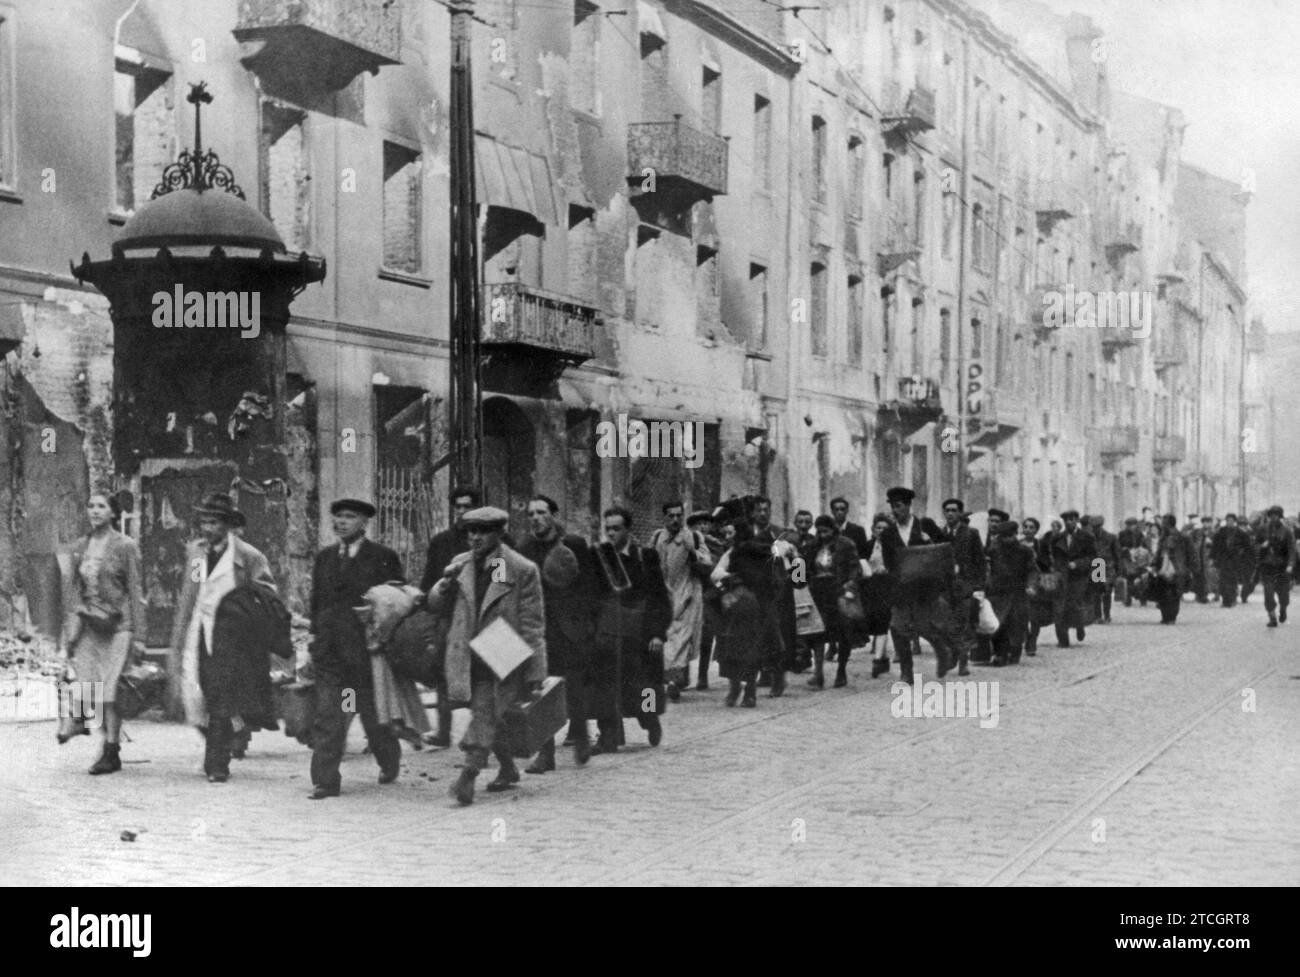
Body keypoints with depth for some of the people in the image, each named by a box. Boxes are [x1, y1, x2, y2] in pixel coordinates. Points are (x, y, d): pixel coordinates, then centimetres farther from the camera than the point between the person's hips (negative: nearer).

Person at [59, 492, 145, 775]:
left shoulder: (125, 546, -3)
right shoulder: (80, 547, 10)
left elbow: (136, 592, -3)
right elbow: (73, 589, 14)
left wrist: (138, 634, -6)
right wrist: (69, 629, 9)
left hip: (117, 625, -4)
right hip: (88, 624, 4)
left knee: (109, 688, -5)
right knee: (87, 684, -8)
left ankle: (111, 752, 2)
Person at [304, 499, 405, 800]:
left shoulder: (384, 558, -1)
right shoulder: (324, 558, 13)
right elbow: (316, 604, 16)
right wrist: (313, 645, 11)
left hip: (367, 650, -3)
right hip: (329, 651, 3)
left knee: (373, 714, 9)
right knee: (328, 718, -4)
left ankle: (389, 762, 35)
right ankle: (325, 781, -3)